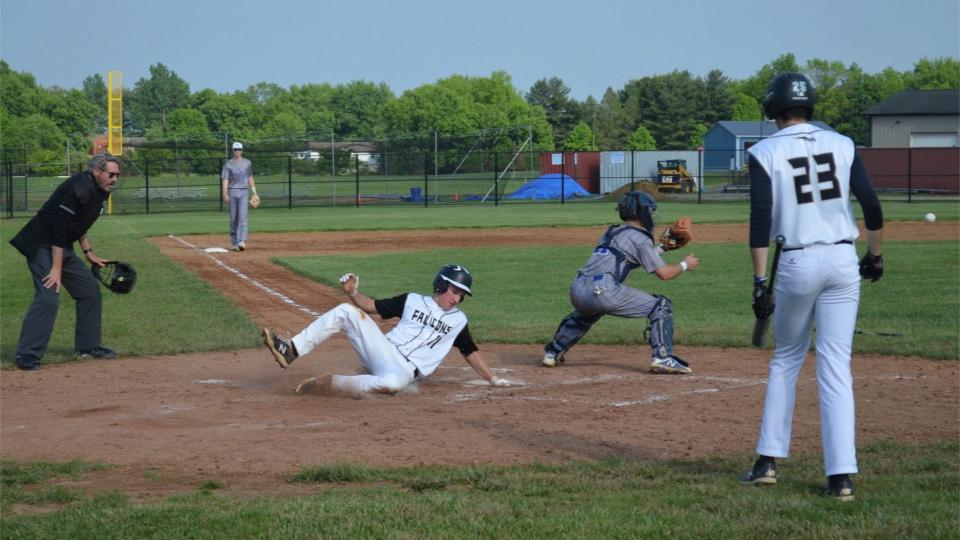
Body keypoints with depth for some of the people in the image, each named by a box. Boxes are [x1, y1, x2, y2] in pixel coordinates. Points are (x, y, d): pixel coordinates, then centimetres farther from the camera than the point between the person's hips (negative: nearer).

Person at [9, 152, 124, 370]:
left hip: (62, 247, 10)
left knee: (90, 291, 12)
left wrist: (88, 252, 17)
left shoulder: (99, 191, 8)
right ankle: (28, 355, -19)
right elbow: (60, 227, -26)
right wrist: (57, 268, -27)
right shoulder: (79, 188, -23)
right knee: (48, 297, -21)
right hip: (41, 244, -10)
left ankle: (88, 346, 23)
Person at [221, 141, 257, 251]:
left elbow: (250, 178, 17)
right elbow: (225, 180, -4)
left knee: (243, 215, -14)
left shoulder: (247, 163, 11)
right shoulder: (228, 164, 2)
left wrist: (254, 192, 11)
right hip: (232, 192, 0)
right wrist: (225, 194, -15)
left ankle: (242, 241, -25)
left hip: (244, 192, 0)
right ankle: (234, 243, 12)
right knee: (233, 218, 4)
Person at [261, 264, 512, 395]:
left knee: (390, 383, -43)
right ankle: (290, 351, -23)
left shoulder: (458, 320, 12)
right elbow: (372, 306, 12)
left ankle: (329, 383, -25)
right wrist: (353, 293, -5)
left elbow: (471, 352, 18)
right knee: (346, 311, -17)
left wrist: (493, 380, 13)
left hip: (404, 370, -2)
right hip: (382, 350, 2)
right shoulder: (413, 301, 13)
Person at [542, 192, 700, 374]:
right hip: (603, 291, -8)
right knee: (661, 306, 2)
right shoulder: (640, 238, 4)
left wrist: (661, 248, 43)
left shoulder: (611, 232, 27)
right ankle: (663, 357, -11)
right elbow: (664, 273, 2)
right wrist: (685, 265, 20)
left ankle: (552, 353, 40)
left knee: (586, 311, 43)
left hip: (577, 290, 8)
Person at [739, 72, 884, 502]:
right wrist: (875, 255, 16)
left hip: (798, 264, -2)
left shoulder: (766, 152, -3)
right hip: (843, 261, 2)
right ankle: (841, 475, -5)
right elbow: (872, 207, 2)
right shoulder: (842, 145, 5)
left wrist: (759, 278, -8)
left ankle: (769, 460, 15)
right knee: (835, 366, 3)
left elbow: (761, 220, -10)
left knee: (786, 358, 17)